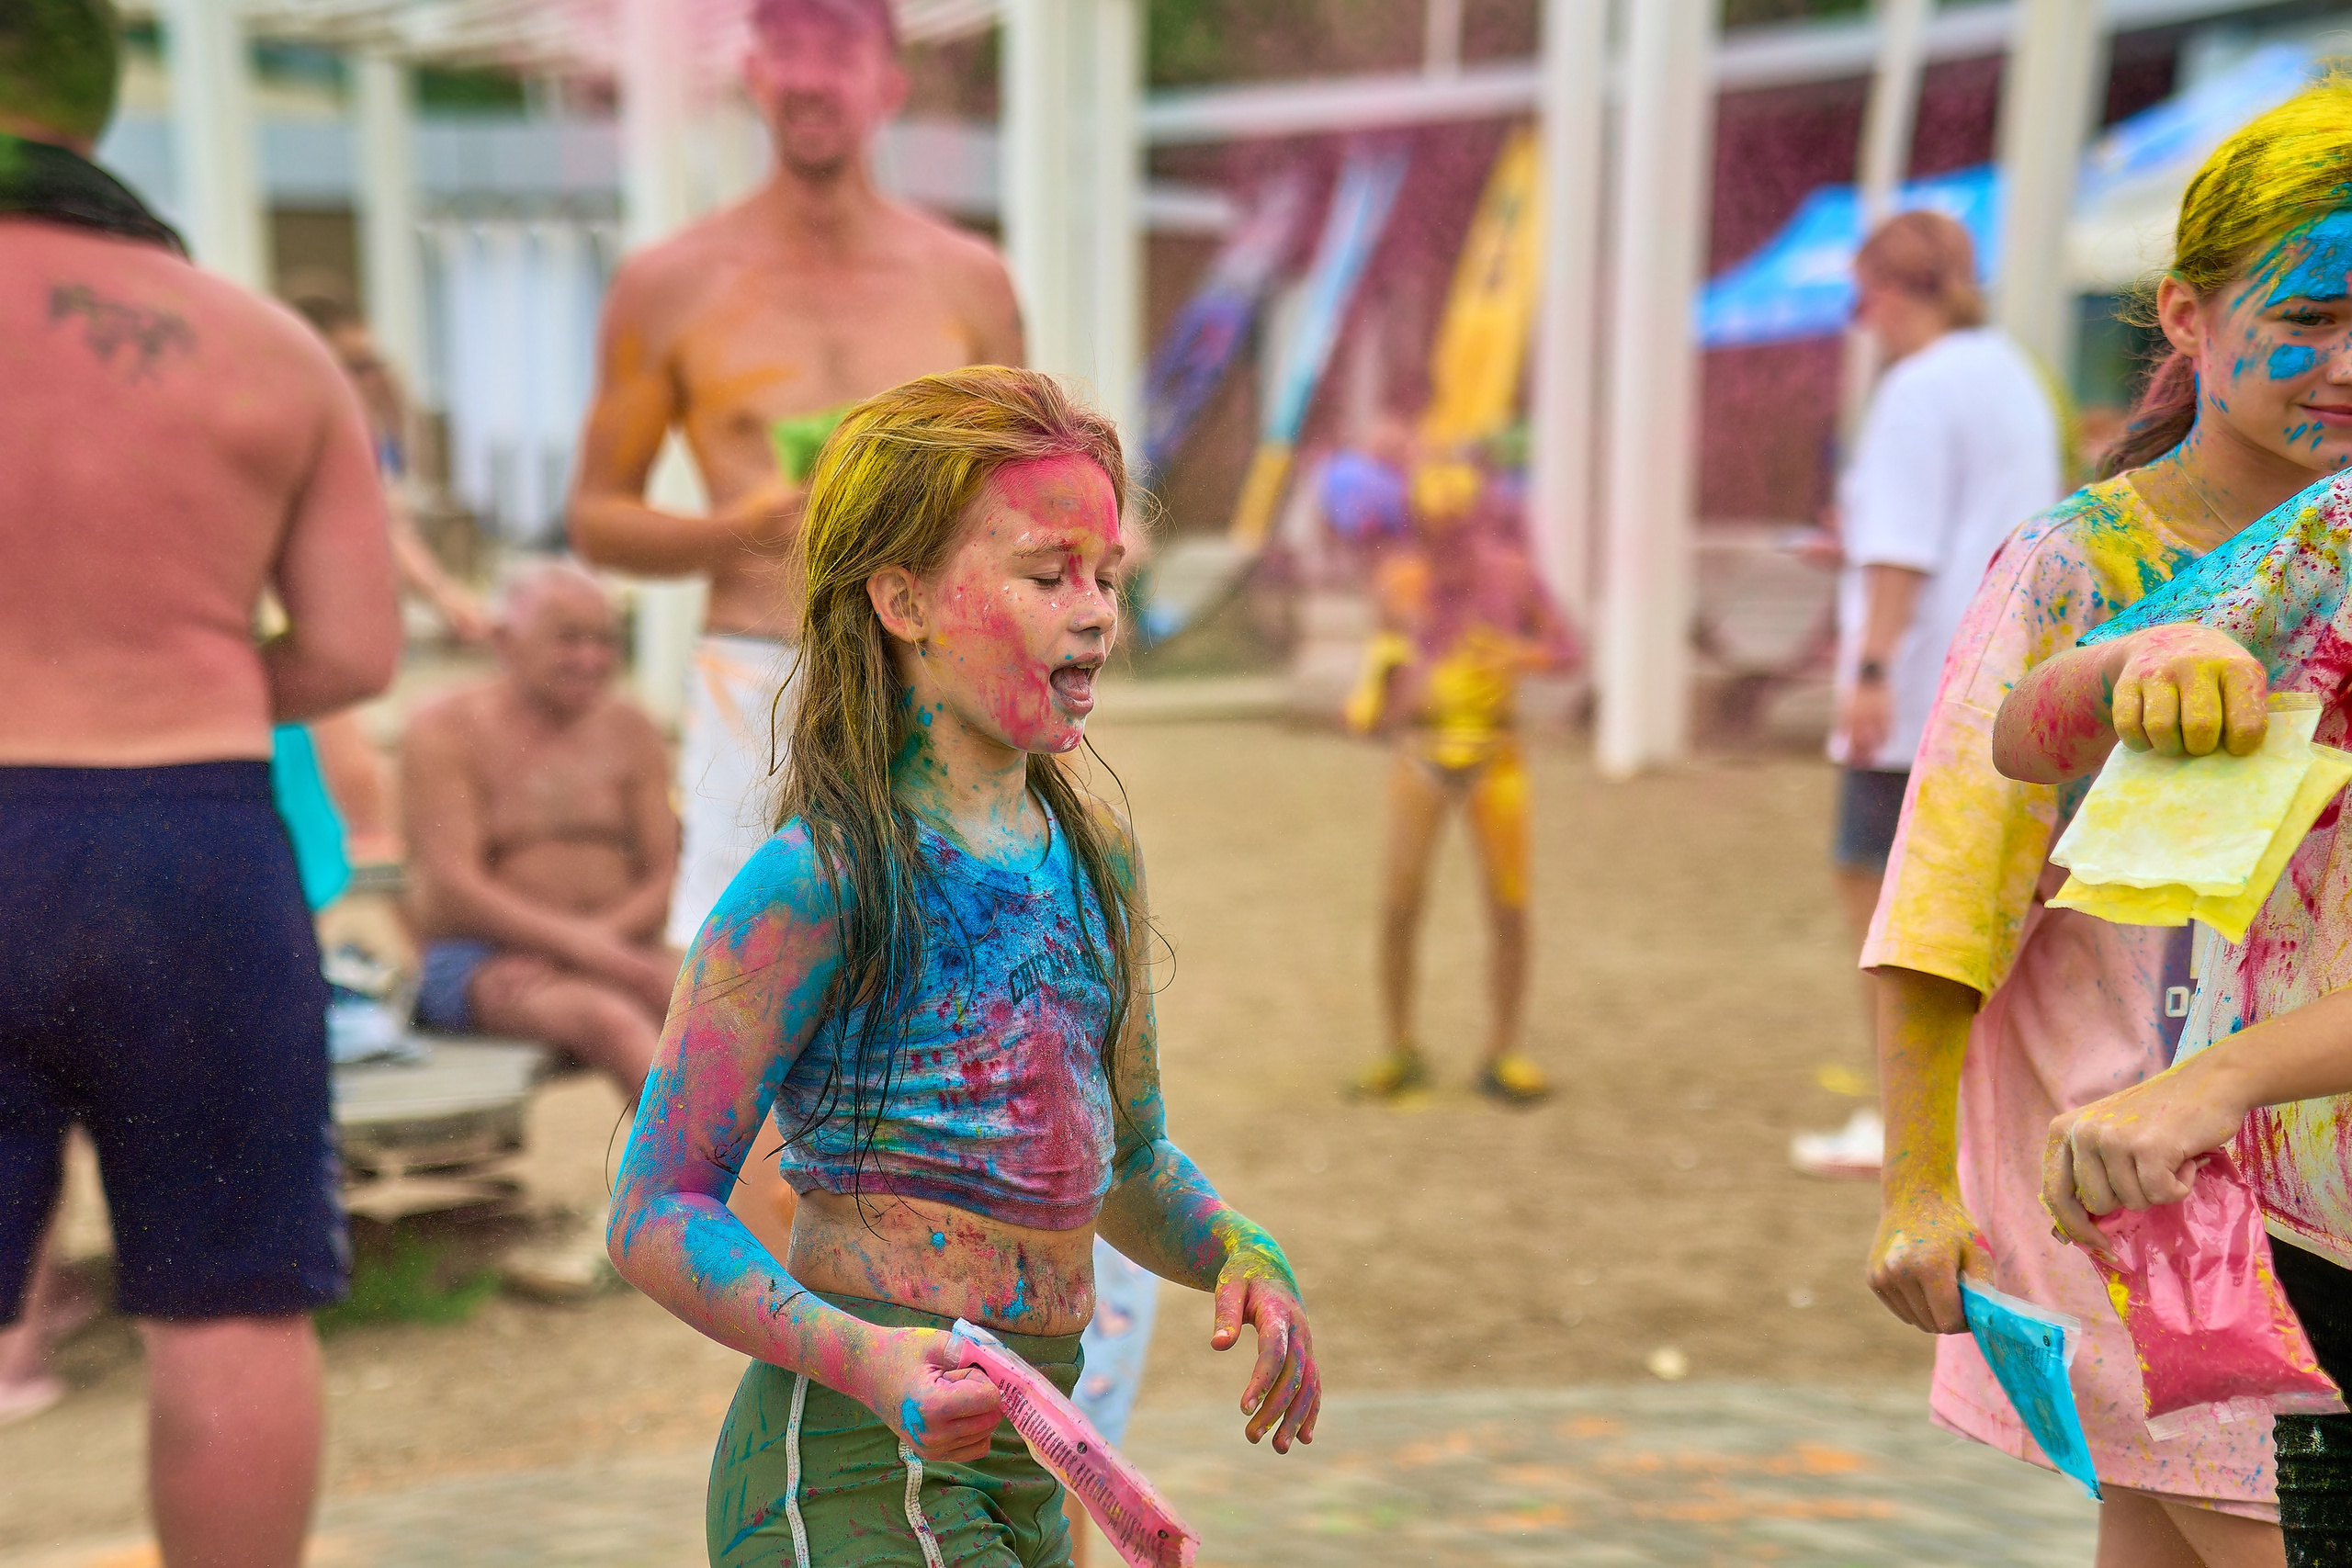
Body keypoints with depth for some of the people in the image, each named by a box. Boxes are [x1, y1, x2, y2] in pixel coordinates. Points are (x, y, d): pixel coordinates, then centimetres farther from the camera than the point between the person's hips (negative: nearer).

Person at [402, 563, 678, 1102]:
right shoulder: (446, 732, -1)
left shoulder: (630, 731, 12)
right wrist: (581, 943, -23)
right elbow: (456, 887, -11)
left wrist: (591, 941, -14)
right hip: (476, 960, -4)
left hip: (611, 950, 5)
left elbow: (665, 876, 7)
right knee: (610, 1019, -35)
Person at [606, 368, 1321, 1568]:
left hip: (1022, 1468, 7)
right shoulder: (818, 882, -14)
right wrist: (865, 1357, -26)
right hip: (855, 1468, -7)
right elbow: (657, 1209, -12)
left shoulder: (1095, 854, 8)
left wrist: (1241, 1258, 0)